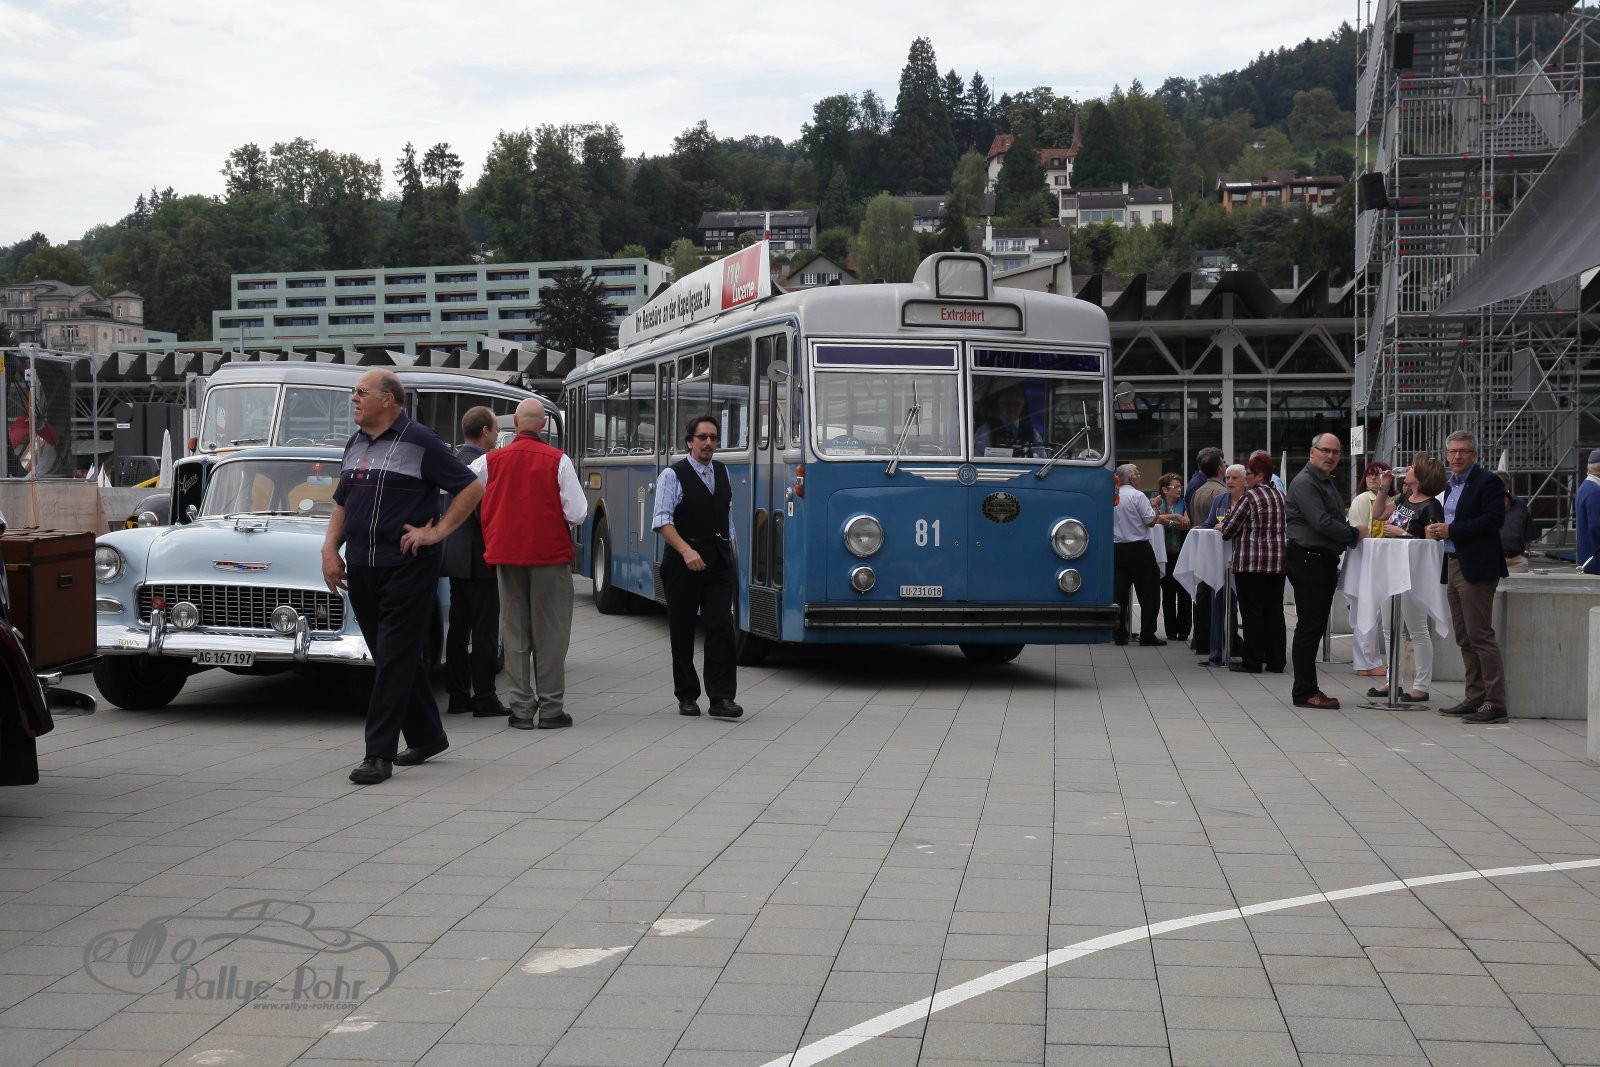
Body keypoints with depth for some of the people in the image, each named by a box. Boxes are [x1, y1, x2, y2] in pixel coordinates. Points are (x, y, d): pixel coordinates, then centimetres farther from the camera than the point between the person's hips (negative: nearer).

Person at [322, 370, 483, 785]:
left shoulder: (419, 441, -8)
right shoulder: (355, 444, 14)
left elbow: (472, 488, -7)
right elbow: (342, 504, 22)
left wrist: (438, 532, -11)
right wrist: (330, 549, 8)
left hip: (406, 567, -7)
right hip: (361, 569, 8)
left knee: (395, 658, -7)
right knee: (396, 657, 14)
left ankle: (380, 754, -8)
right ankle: (427, 736, 27)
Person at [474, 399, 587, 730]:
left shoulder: (491, 461, 0)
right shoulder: (557, 461, -8)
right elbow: (576, 513, -11)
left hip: (507, 555, 3)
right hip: (550, 554, -3)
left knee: (514, 631, 9)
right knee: (550, 631, 4)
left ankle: (521, 708, 9)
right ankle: (551, 708, 4)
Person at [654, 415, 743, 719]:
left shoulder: (722, 473, 13)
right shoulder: (673, 475, -5)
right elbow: (662, 521, -13)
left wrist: (730, 553, 18)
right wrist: (686, 550, -25)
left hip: (719, 565, 4)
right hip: (683, 565, -4)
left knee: (722, 627, -7)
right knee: (682, 631, 5)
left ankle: (721, 697, -7)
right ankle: (687, 696, 16)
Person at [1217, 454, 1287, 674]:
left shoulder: (1249, 498, -12)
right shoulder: (1281, 496, 10)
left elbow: (1228, 530, -11)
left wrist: (1222, 526, 13)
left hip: (1251, 561, -7)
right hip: (1277, 561, 7)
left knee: (1252, 611, -2)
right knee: (1274, 610, 9)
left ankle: (1253, 662, 0)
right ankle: (1276, 660, 11)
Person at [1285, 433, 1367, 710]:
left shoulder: (1326, 482, 20)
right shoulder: (1305, 483, -12)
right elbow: (1321, 523, -21)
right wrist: (1355, 533, -11)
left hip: (1324, 560, 10)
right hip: (1307, 560, -10)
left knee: (1316, 625, 11)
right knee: (1309, 626, -7)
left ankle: (1307, 689, 16)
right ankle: (1304, 692, -4)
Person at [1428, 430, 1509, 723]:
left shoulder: (1487, 482, -9)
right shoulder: (1451, 485, 18)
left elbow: (1494, 519, -19)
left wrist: (1451, 530, -19)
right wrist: (1437, 531, 3)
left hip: (1476, 567, -9)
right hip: (1454, 565, 9)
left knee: (1481, 635, -10)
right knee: (1464, 639, 12)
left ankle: (1495, 703, -8)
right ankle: (1475, 698, 18)